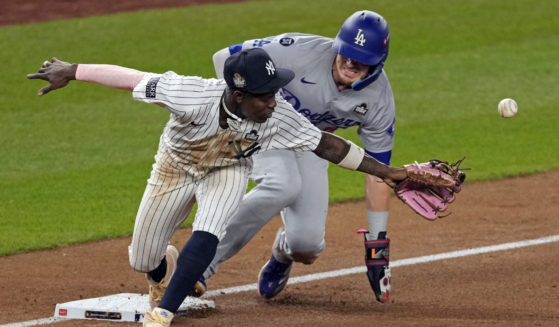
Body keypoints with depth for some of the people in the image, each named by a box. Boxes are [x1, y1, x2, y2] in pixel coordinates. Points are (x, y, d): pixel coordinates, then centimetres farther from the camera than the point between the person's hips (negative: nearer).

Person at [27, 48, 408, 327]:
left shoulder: (278, 115, -33)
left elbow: (326, 145, -21)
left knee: (207, 234, -30)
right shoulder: (194, 96, -42)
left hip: (229, 171, 0)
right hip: (176, 167, 0)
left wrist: (384, 171, -19)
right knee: (142, 261, 9)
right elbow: (132, 78, -34)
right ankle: (165, 272, 47)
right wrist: (71, 71, -29)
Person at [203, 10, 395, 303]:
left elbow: (377, 172, -13)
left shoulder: (379, 100, -21)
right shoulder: (301, 52, -32)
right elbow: (225, 58, -21)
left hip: (310, 145, 3)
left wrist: (378, 245, -15)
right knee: (283, 185, -37)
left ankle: (283, 254, 28)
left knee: (307, 244, -13)